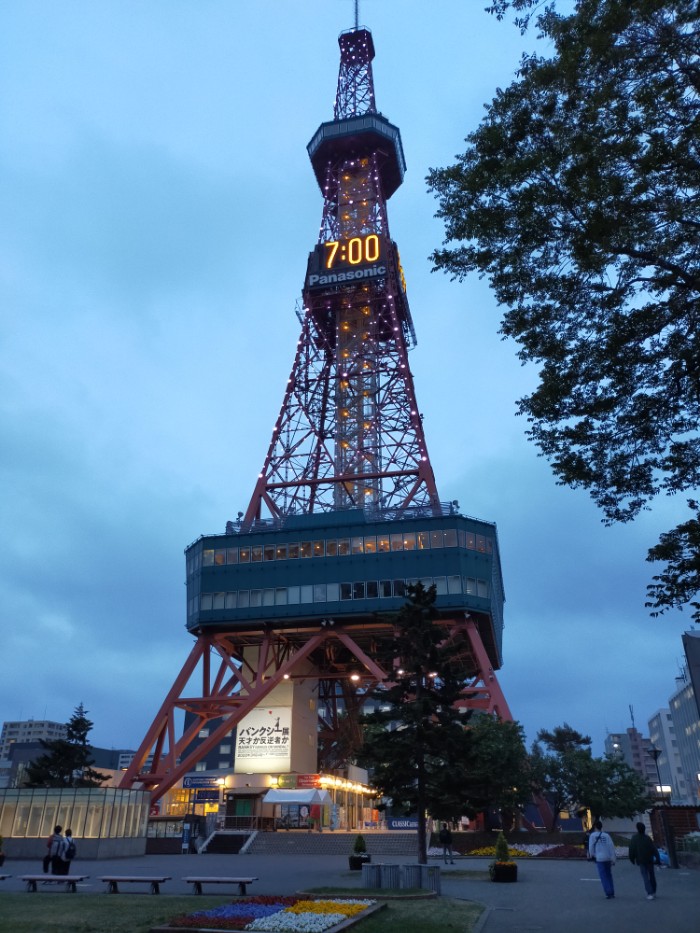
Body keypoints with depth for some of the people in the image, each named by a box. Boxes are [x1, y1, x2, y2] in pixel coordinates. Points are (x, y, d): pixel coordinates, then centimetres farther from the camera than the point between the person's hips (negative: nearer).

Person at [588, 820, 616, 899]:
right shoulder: (606, 835, 4)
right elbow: (612, 847, -1)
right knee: (609, 875, 17)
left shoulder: (593, 835, -5)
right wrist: (613, 859, 3)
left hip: (599, 858, -4)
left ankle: (608, 893, -5)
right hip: (608, 858, 4)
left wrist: (592, 856, 14)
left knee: (603, 876, 1)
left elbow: (591, 847, -3)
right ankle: (612, 893, 18)